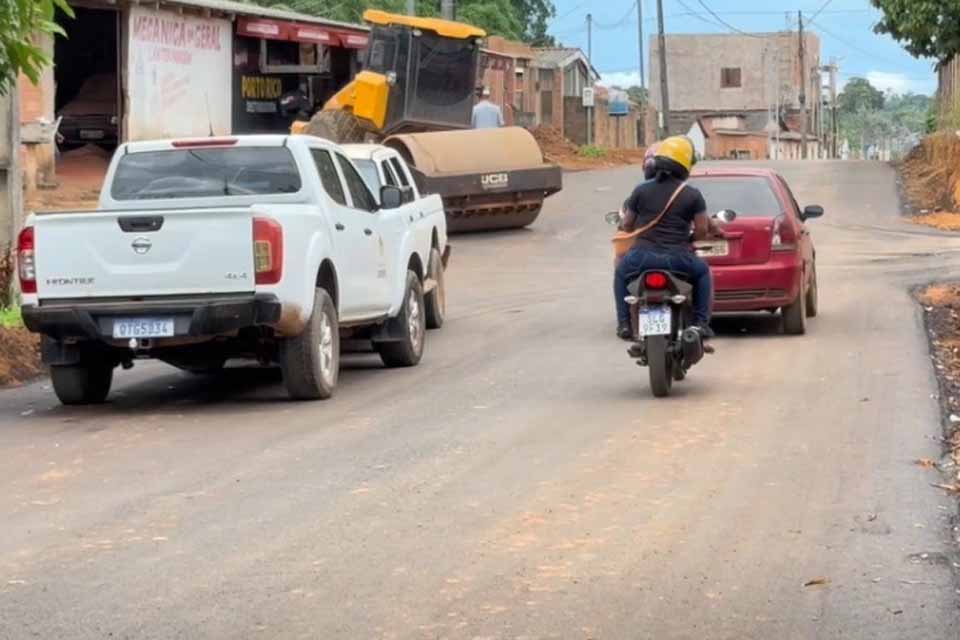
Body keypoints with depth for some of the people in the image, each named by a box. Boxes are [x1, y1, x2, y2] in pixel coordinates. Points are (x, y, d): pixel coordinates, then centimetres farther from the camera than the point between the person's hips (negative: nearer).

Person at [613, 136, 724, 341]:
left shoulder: (641, 191, 5)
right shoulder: (692, 195, 1)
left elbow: (627, 225, 11)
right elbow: (702, 230, 2)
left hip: (642, 257, 1)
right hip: (677, 259, -1)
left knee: (621, 272, 33)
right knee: (702, 272, 30)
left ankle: (624, 323, 21)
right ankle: (701, 322, 19)